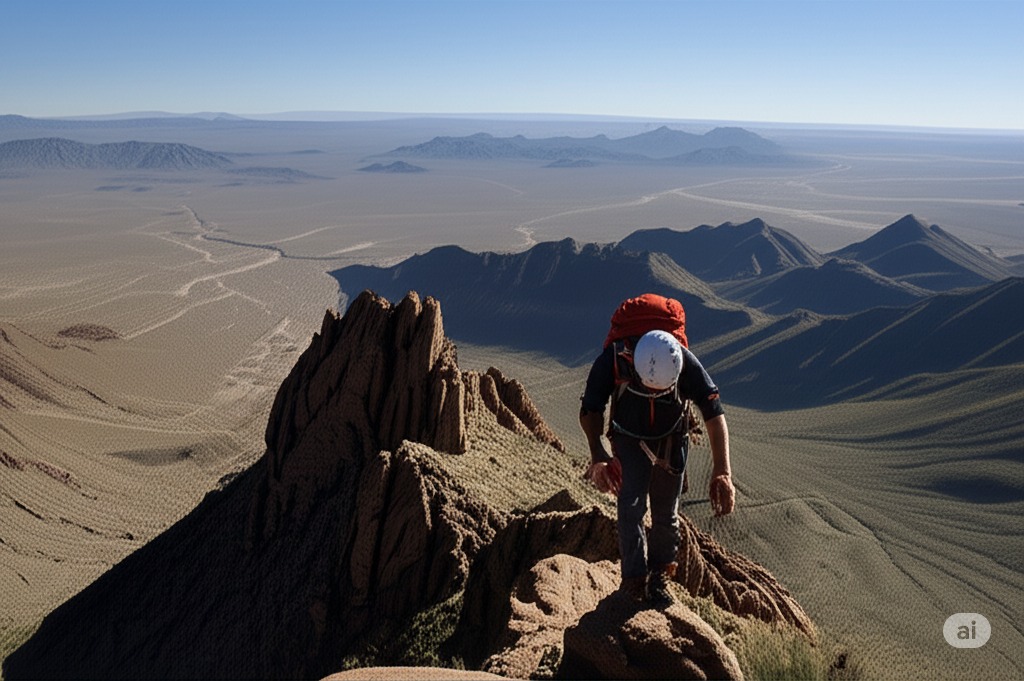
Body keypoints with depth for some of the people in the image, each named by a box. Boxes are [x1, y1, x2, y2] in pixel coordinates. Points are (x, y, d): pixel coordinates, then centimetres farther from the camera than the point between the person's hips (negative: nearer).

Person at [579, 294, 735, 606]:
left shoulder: (686, 363, -32)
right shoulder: (613, 359, -34)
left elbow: (715, 414, -28)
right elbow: (590, 411, -21)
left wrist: (722, 472, -35)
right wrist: (598, 455, -33)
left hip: (672, 439, 1)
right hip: (629, 439, -1)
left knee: (666, 514, 4)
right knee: (631, 507, -13)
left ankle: (660, 574, 25)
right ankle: (634, 580, 3)